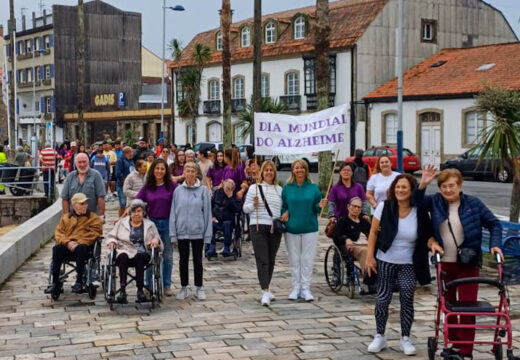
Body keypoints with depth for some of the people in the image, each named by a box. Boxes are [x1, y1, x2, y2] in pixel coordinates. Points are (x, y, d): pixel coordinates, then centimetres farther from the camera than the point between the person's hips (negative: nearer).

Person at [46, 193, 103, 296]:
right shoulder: (66, 217, 23)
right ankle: (55, 282, -28)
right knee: (57, 248, -30)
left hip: (83, 246, -2)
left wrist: (78, 243, -12)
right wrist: (67, 242, -9)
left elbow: (94, 234, 0)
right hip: (67, 246, 2)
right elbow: (58, 232, 12)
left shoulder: (93, 218, 15)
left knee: (80, 248, -38)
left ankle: (79, 282, -33)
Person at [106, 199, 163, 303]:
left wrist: (156, 240, -7)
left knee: (139, 257, -36)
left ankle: (140, 290, -38)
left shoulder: (150, 225, 19)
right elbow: (111, 236, 22)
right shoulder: (122, 223, 20)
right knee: (123, 257, -36)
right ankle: (122, 290, -44)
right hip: (124, 252, 0)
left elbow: (159, 245, 18)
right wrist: (112, 241, -2)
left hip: (142, 255, 0)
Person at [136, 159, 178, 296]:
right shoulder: (147, 187, 2)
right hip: (152, 223, 1)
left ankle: (167, 285, 17)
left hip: (168, 223, -1)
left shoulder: (172, 186, -4)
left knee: (168, 256, 7)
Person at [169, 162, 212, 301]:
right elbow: (173, 212, 3)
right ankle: (184, 288, 21)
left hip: (198, 231, -1)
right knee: (183, 260, 10)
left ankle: (199, 288, 20)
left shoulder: (203, 190, -3)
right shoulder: (178, 190, 1)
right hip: (182, 231, 1)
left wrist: (207, 234, -4)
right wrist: (173, 234, 0)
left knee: (197, 260, 8)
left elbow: (207, 212, -2)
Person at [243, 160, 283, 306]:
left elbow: (283, 208, 20)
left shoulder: (279, 189, 13)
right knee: (262, 260, -10)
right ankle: (265, 292, -13)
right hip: (258, 227, -3)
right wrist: (254, 204, -13)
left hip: (275, 228, 4)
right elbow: (245, 208, 5)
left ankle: (266, 288, 22)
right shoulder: (254, 188, 5)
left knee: (271, 260, 9)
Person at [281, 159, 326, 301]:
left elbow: (316, 209, 5)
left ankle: (305, 288, 10)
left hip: (309, 228, 0)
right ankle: (296, 288, 16)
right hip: (292, 229, 1)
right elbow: (283, 206, 7)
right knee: (294, 259, 6)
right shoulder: (287, 188, 4)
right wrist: (284, 214, -13)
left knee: (307, 259, 2)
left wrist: (320, 206, -16)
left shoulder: (313, 188, 3)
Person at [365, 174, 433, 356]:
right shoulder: (384, 207, -8)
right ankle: (380, 336, 20)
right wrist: (370, 256, -6)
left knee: (407, 297, -9)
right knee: (383, 298, 2)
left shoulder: (420, 212, -8)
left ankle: (405, 338, 7)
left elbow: (428, 235, 0)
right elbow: (373, 232, -2)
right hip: (385, 261, 0)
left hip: (408, 264, 0)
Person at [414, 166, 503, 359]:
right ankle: (454, 343, 26)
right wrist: (423, 184, -17)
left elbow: (494, 224, 2)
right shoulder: (436, 202, 1)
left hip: (468, 263, -3)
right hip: (444, 262, 3)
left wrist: (495, 244, -13)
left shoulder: (473, 203, -4)